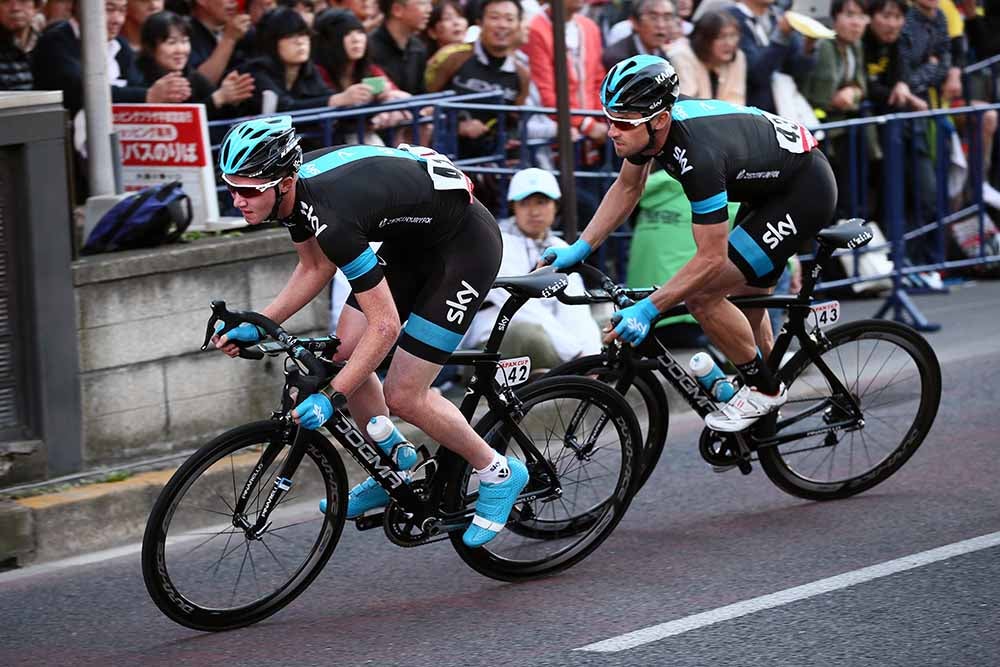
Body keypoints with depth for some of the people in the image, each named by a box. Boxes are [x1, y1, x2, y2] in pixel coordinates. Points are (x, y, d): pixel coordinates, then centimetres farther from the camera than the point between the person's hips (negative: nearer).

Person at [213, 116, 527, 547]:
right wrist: (259, 326, -1)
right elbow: (315, 269, 9)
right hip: (413, 236, 9)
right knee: (345, 352, 1)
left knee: (403, 397, -8)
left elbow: (385, 326, -32)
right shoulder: (293, 188, -10)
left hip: (465, 245, -9)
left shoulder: (332, 216, -36)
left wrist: (330, 398, -31)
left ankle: (499, 474, 13)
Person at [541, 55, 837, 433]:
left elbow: (712, 258, -31)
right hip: (770, 183, 9)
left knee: (701, 296, -15)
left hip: (805, 190, -9)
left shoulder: (698, 155, -37)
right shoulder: (647, 123, -13)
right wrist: (580, 249, 3)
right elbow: (627, 188, 8)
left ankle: (764, 390, 4)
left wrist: (646, 310, -31)